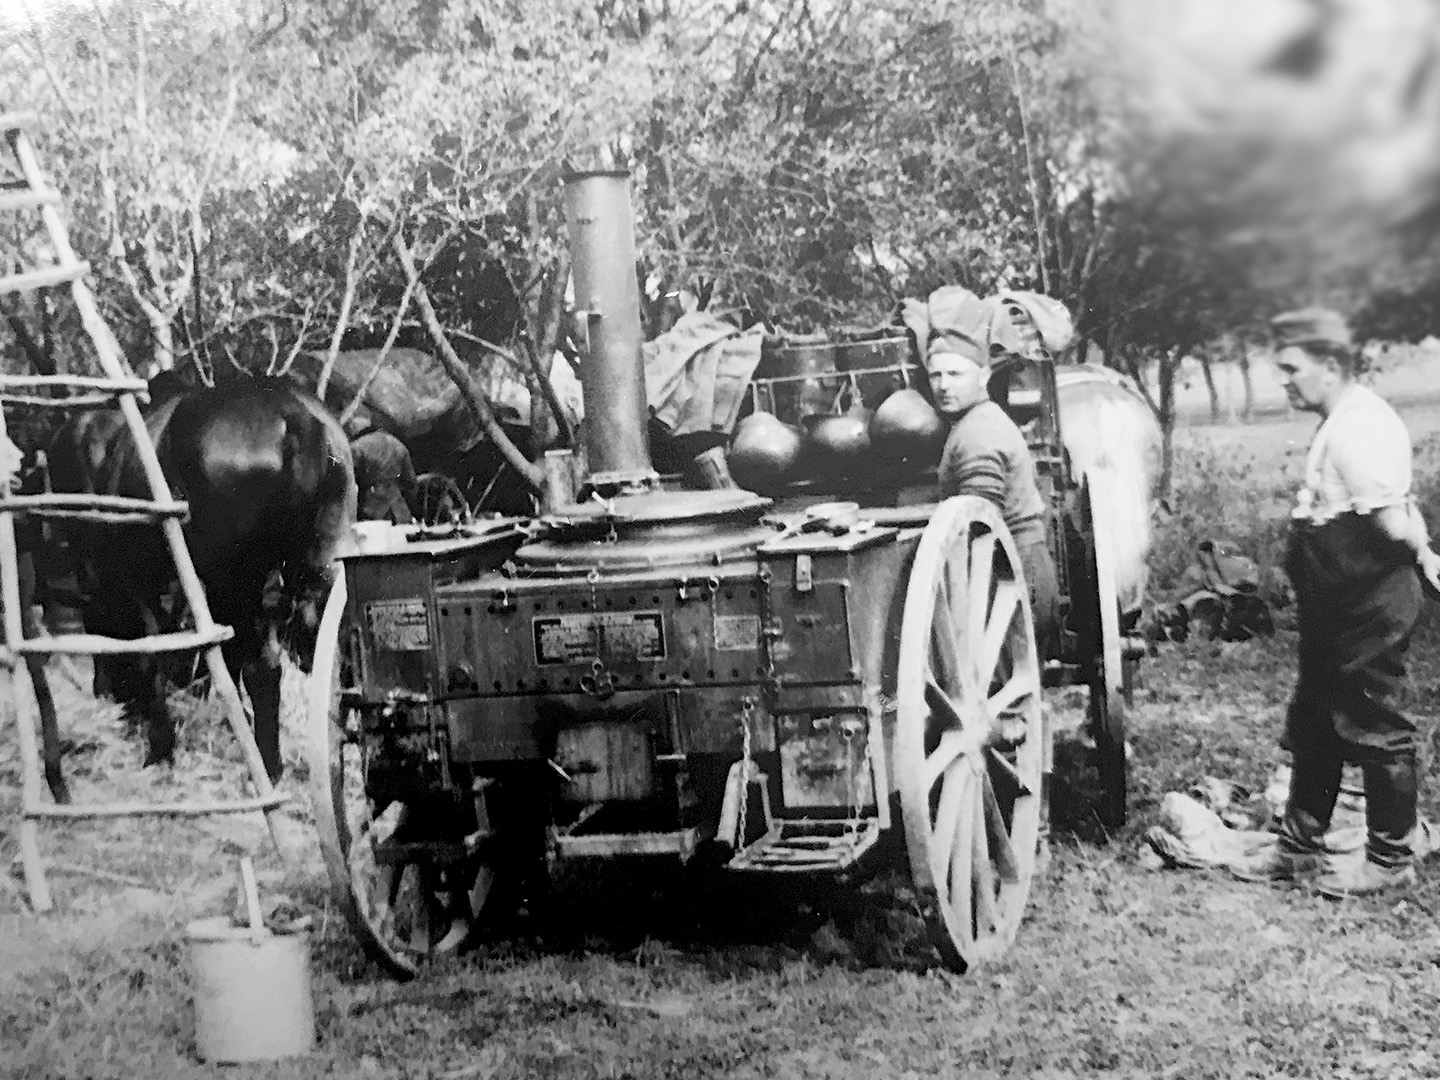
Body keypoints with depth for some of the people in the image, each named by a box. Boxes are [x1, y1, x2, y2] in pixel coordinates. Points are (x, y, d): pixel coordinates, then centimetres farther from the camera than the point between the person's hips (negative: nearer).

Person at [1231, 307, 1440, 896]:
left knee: (1375, 732, 3)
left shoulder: (1360, 429, -21)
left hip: (1369, 610, -10)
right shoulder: (1340, 424, 11)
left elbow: (1393, 524, -25)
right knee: (1311, 725, 16)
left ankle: (1389, 860, 17)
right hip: (1337, 607, 10)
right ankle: (1299, 847, 28)